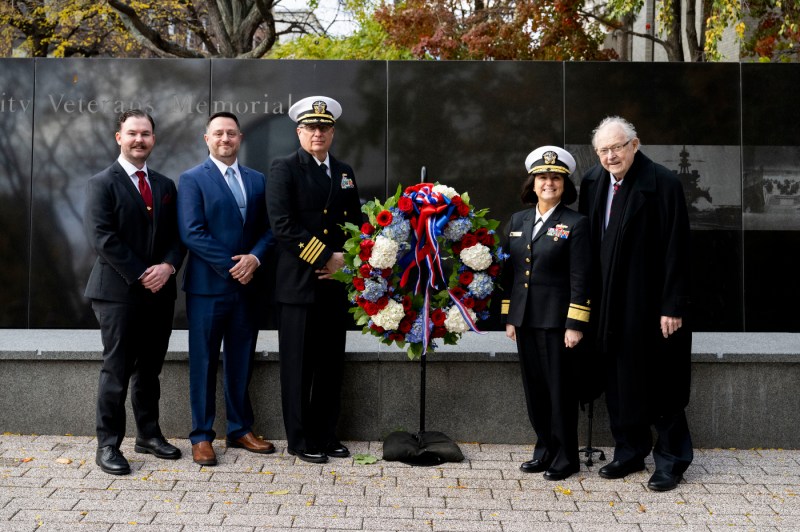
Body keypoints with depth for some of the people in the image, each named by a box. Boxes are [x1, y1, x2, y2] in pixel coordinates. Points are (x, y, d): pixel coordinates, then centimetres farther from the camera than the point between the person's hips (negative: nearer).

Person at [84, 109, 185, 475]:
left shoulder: (165, 185, 14)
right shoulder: (102, 184, -3)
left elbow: (177, 235, 11)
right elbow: (102, 238, -12)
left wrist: (168, 266, -9)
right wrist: (140, 275, -15)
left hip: (160, 291, 5)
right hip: (119, 292, -5)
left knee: (150, 369, 12)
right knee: (117, 371, -3)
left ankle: (149, 435, 22)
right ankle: (108, 445, 3)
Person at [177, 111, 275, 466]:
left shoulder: (257, 180, 12)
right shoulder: (192, 179, -3)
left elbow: (269, 227, 9)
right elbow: (192, 233, -12)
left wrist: (254, 257, -10)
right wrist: (231, 266, -15)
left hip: (246, 286, 4)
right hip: (208, 286, -4)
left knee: (241, 362, 11)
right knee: (204, 363, 2)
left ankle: (240, 430, 22)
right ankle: (202, 436, 10)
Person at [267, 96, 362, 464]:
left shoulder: (344, 173, 15)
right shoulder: (284, 169, -3)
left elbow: (356, 224, 17)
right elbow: (283, 225, -14)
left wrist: (345, 260, -2)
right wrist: (326, 257, -15)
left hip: (337, 282, 5)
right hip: (299, 282, -5)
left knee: (331, 364, 10)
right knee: (299, 365, 2)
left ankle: (325, 435, 20)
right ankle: (300, 440, 12)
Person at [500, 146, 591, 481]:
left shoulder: (575, 224, -5)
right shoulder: (517, 222, 11)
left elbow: (579, 278, -8)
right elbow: (508, 273, 13)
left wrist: (575, 325, -13)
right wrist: (508, 317, 10)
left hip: (556, 319, -5)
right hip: (525, 320, 5)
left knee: (560, 388, 1)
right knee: (534, 387, 11)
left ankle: (566, 457, 12)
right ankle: (544, 450, 24)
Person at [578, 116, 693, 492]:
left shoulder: (662, 184, -13)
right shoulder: (592, 183, 6)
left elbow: (676, 250, -14)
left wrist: (672, 307, -16)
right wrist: (590, 300, 8)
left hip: (651, 304, -6)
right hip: (612, 305, 6)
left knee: (661, 385, 3)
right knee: (619, 379, 13)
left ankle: (671, 460, 14)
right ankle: (630, 453, 27)